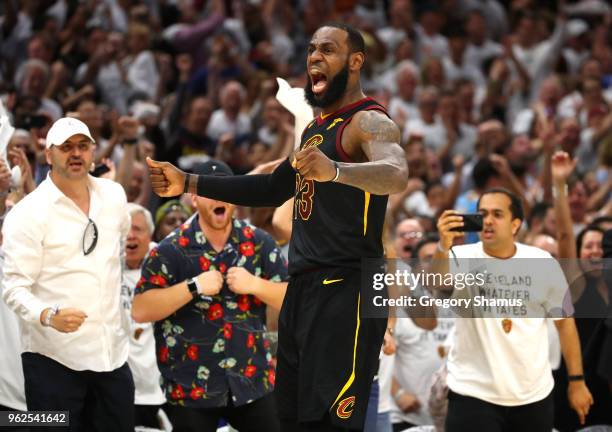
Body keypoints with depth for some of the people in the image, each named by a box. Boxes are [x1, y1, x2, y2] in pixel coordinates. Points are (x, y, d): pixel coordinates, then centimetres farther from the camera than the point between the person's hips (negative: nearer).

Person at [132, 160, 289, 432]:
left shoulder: (259, 244, 3)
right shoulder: (171, 251, -7)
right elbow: (140, 311, -13)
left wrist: (255, 284, -15)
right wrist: (193, 287, -21)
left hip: (252, 381, 3)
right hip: (191, 388, -3)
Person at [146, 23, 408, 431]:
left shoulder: (369, 122, -12)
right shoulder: (317, 126, 19)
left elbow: (397, 175, -33)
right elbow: (274, 189, 30)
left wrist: (335, 170, -53)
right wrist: (188, 184, 23)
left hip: (345, 292, -10)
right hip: (302, 289, 10)